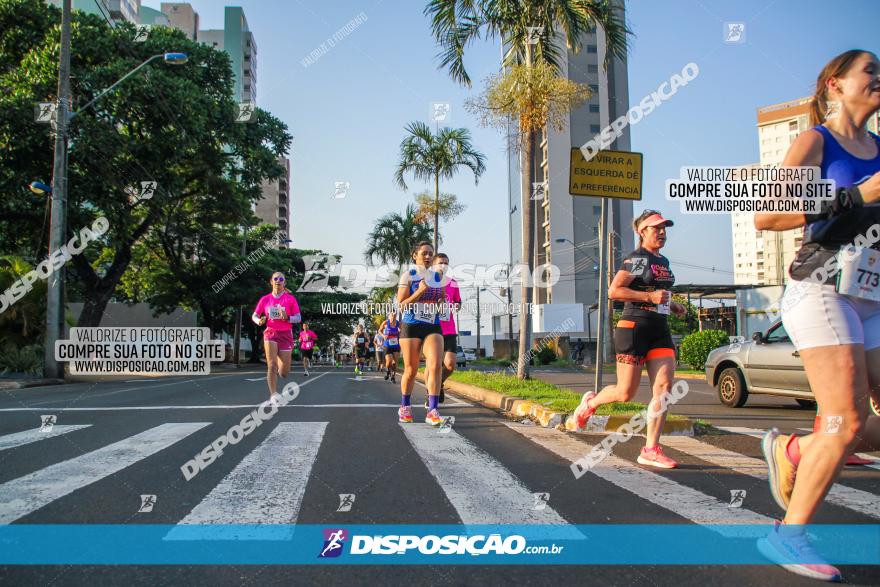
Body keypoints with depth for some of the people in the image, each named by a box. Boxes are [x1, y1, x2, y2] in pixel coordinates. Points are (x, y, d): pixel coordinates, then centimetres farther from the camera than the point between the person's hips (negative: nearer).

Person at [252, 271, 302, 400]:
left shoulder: (290, 298, -1)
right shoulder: (265, 299, 5)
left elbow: (298, 318, -4)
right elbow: (254, 316, 12)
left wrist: (287, 318, -24)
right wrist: (259, 321, -11)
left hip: (286, 335, 0)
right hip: (270, 333, 0)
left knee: (284, 372, 2)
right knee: (272, 364, -18)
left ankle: (279, 371, 40)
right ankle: (273, 394, -14)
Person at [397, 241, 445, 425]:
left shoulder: (437, 277, 11)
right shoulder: (408, 275, -2)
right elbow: (401, 305, -7)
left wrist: (442, 301, 2)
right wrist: (419, 292, -19)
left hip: (433, 327, 3)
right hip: (411, 327, -3)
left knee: (436, 365, -16)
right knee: (411, 370, 5)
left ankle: (432, 411, -15)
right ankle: (405, 407, 27)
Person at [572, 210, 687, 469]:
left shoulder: (663, 261, 18)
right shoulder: (636, 259, -8)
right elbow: (614, 291, -15)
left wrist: (671, 304, 13)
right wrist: (650, 297, -20)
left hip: (660, 331, 8)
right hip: (634, 328, -7)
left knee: (664, 387, -6)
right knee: (626, 393, -3)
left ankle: (651, 450, 0)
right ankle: (590, 402, 29)